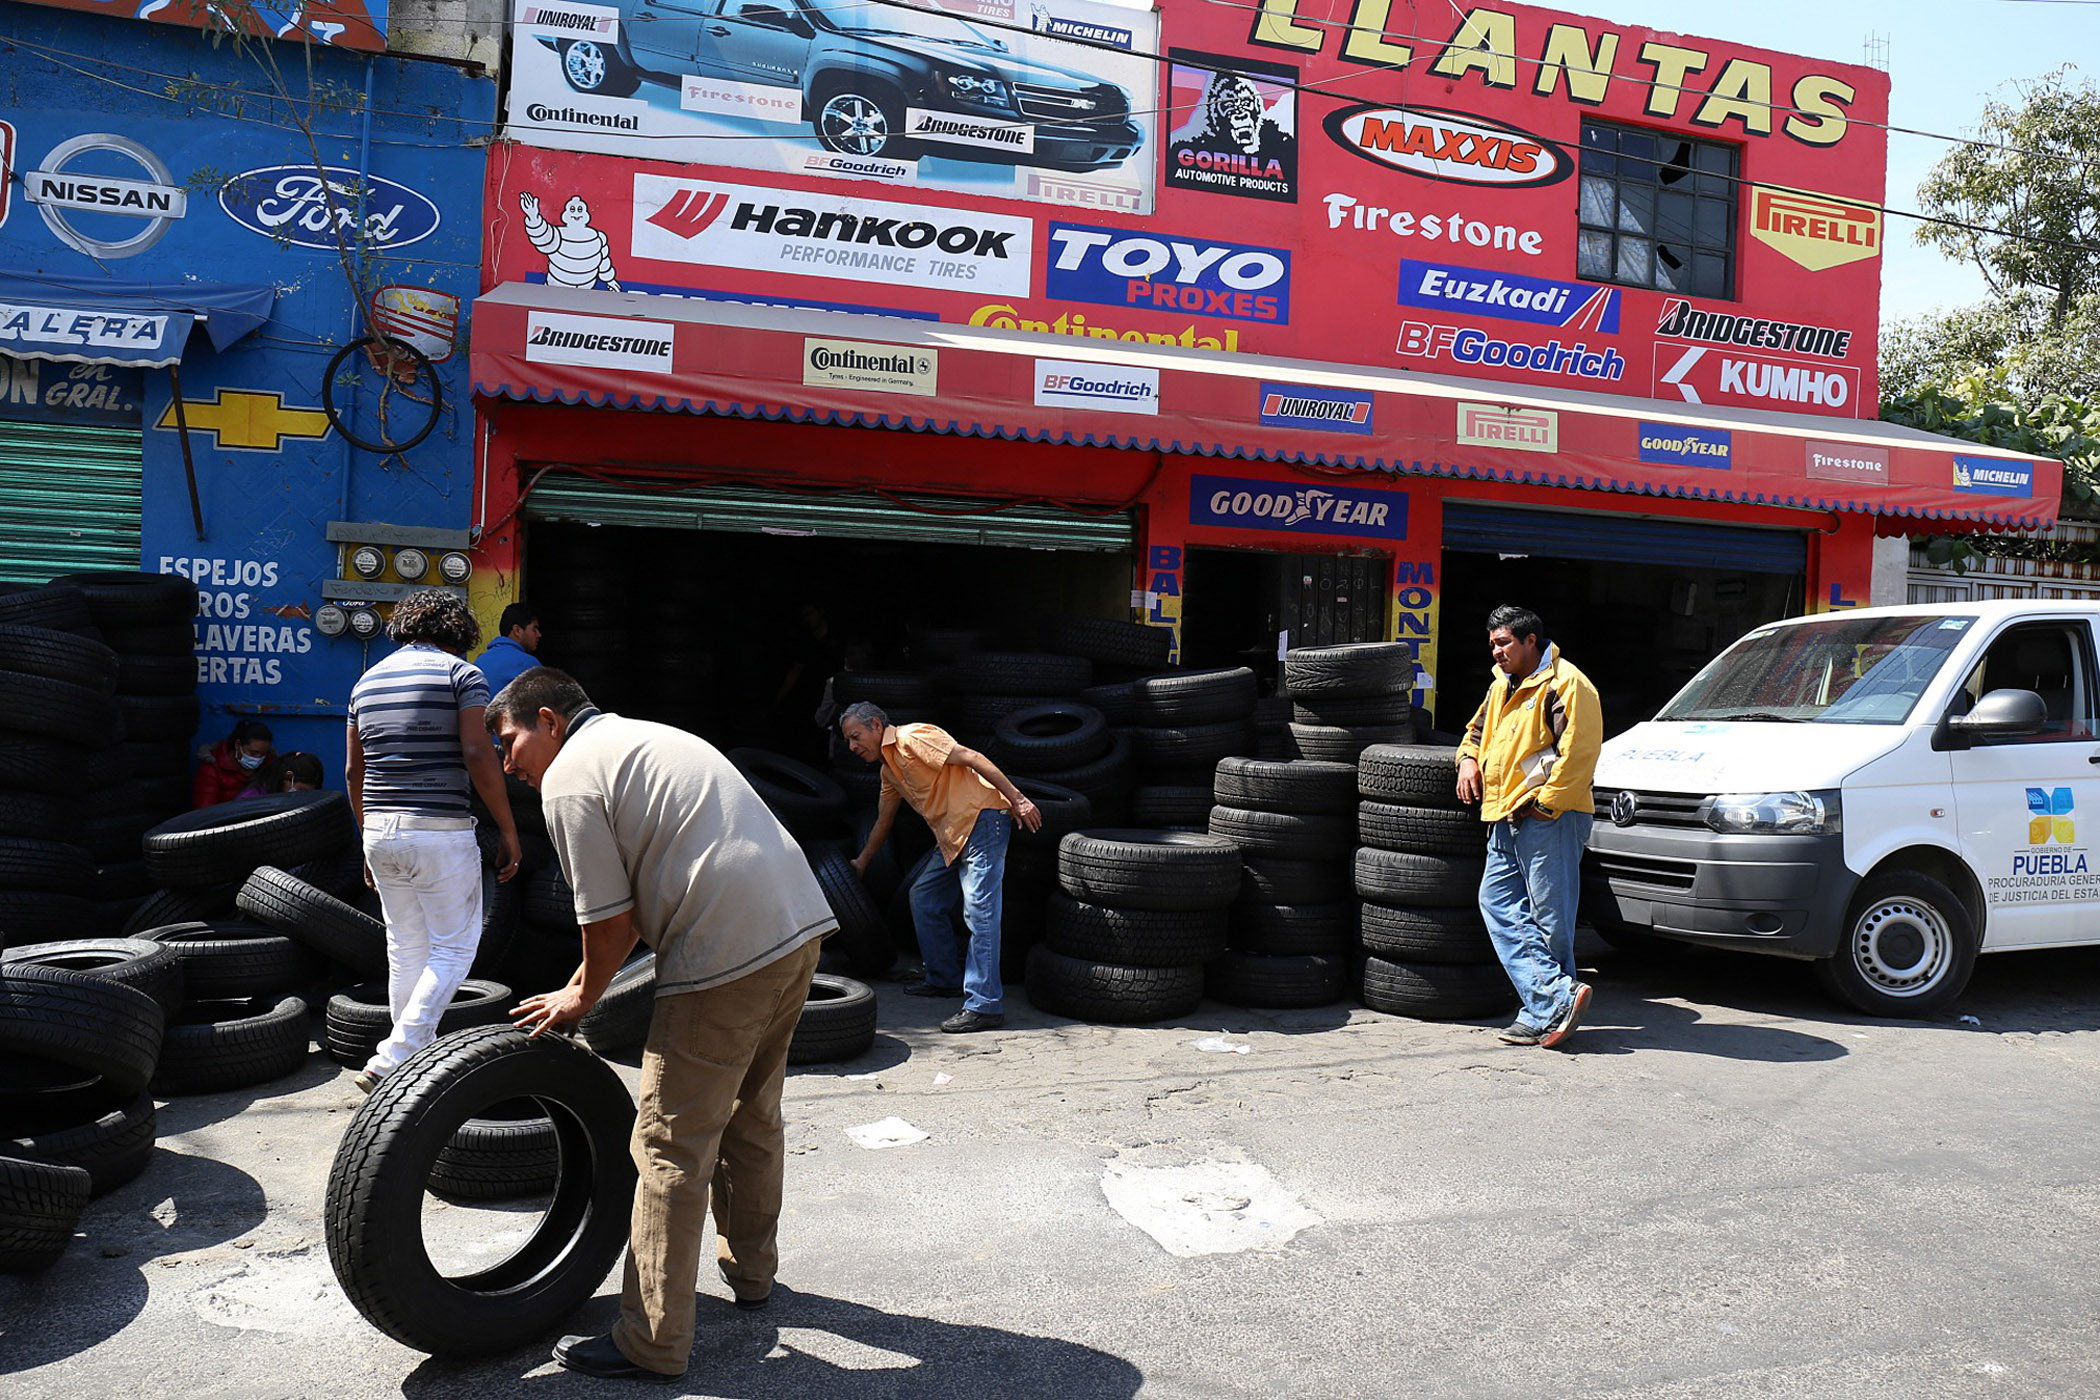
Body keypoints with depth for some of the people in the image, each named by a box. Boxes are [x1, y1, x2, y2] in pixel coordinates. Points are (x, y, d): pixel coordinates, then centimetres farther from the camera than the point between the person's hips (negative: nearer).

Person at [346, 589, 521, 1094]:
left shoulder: (368, 680, 14)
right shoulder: (460, 673, -5)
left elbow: (353, 771, 16)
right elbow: (478, 755, -15)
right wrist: (508, 831, -10)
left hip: (380, 830, 7)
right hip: (440, 831, -7)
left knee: (406, 949, 16)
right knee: (454, 948, 3)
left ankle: (414, 1056, 24)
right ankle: (393, 1058, -6)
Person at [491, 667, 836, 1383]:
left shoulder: (570, 777, -5)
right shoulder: (646, 737, 24)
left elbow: (609, 921, -6)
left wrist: (581, 998, 12)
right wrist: (583, 983, 27)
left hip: (726, 959, -10)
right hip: (799, 926, 10)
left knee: (672, 1149, 1)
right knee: (751, 1119, 25)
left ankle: (652, 1344, 10)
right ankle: (749, 1271, 41)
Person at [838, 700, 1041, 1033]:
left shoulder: (911, 739, -10)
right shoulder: (889, 768, 20)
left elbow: (972, 758, -16)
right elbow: (883, 821, 34)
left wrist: (1017, 799, -20)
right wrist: (861, 863, 44)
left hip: (982, 819, -10)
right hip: (952, 836, 10)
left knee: (979, 912, -13)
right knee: (924, 897, 17)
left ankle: (984, 1006, -15)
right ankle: (946, 979, 27)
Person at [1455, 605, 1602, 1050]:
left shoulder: (1565, 684, -9)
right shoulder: (1502, 686, 20)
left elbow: (1577, 755, -16)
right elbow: (1478, 730, 35)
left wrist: (1545, 804, -17)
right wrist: (1468, 759, 14)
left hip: (1549, 819, -9)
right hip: (1506, 820, 9)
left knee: (1550, 920, -4)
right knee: (1497, 904, 1)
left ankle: (1543, 1013, 2)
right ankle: (1558, 997, -2)